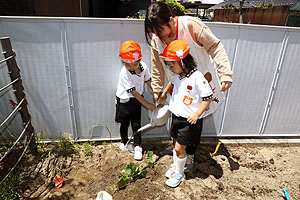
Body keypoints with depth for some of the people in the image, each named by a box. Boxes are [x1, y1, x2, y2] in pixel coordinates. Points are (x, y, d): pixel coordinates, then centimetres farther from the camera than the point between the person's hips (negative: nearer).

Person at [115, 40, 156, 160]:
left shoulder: (143, 67, -12)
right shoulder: (124, 74, -28)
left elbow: (149, 82, 3)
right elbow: (134, 92, -25)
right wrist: (147, 104, -20)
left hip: (137, 100, 4)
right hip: (125, 101, -3)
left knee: (136, 124, 9)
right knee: (125, 123, 14)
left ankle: (137, 146, 23)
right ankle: (125, 143, 39)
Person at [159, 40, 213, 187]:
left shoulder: (197, 77, -23)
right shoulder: (177, 75, 1)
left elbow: (208, 97, -18)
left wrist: (197, 113, -23)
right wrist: (164, 92, 36)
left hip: (190, 120, -7)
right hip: (176, 116, 7)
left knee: (179, 148, 1)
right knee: (176, 143, 20)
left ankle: (179, 174, 24)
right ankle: (175, 165, 42)